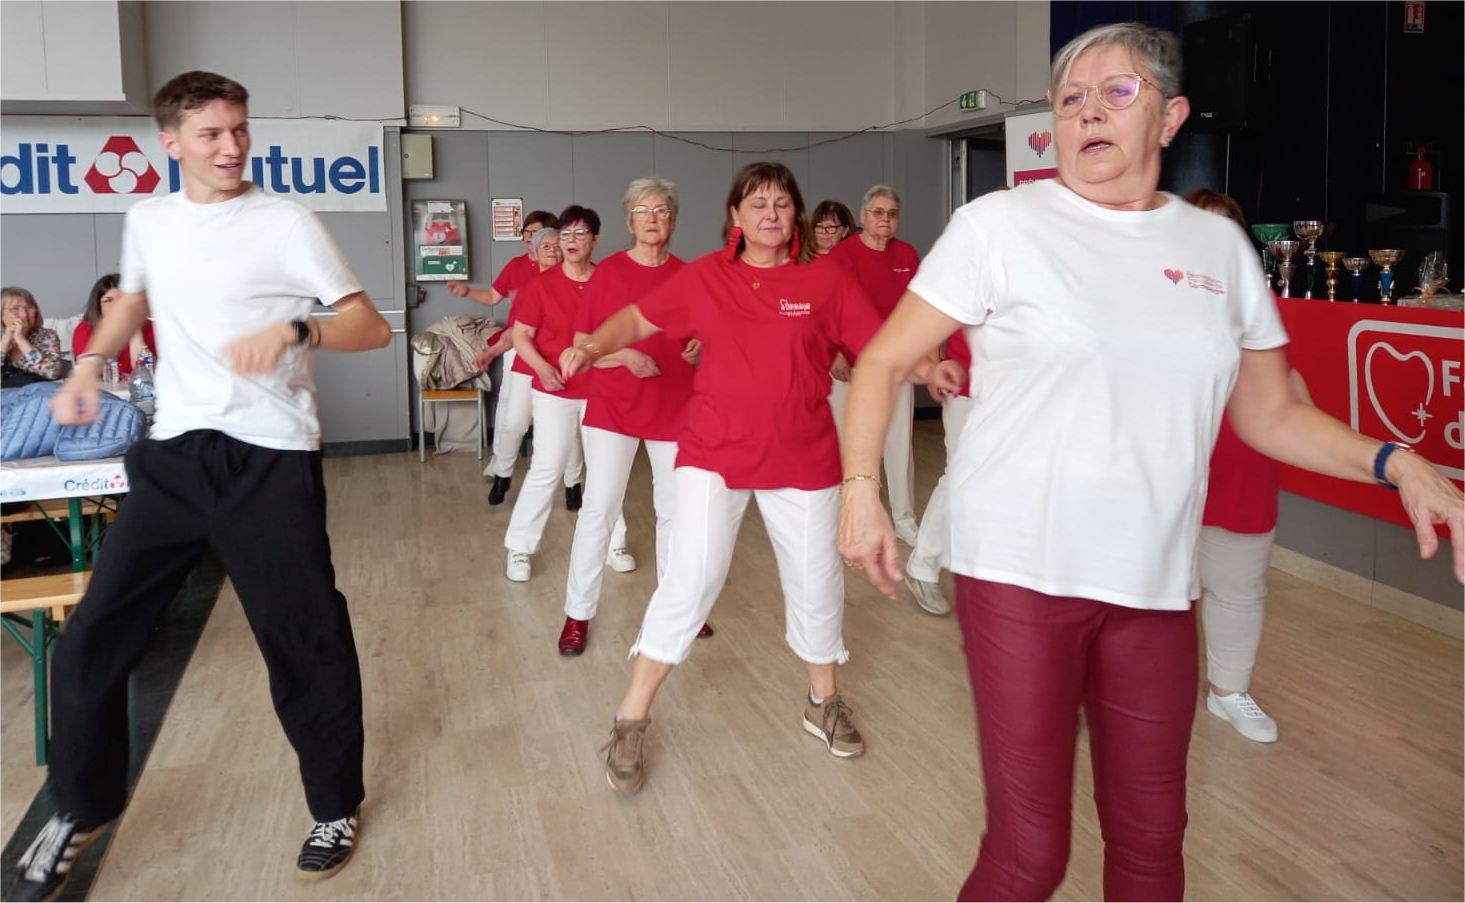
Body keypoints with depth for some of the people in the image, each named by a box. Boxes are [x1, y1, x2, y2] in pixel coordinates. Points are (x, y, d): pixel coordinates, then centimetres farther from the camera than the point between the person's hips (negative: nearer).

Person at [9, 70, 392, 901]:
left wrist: (293, 330, -25)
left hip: (270, 459, -4)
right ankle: (82, 810, 30)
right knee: (93, 639, 6)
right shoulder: (148, 220, 10)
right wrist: (92, 364, 11)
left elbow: (373, 328, -8)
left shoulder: (286, 223, -5)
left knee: (305, 640, 1)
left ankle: (337, 807, 23)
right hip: (176, 454, 5)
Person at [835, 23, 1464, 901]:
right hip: (1020, 569, -4)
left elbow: (1270, 413, 14)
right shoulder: (999, 225, -4)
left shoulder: (1219, 245, 8)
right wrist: (862, 487, -12)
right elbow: (883, 360, -1)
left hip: (1156, 584, 4)